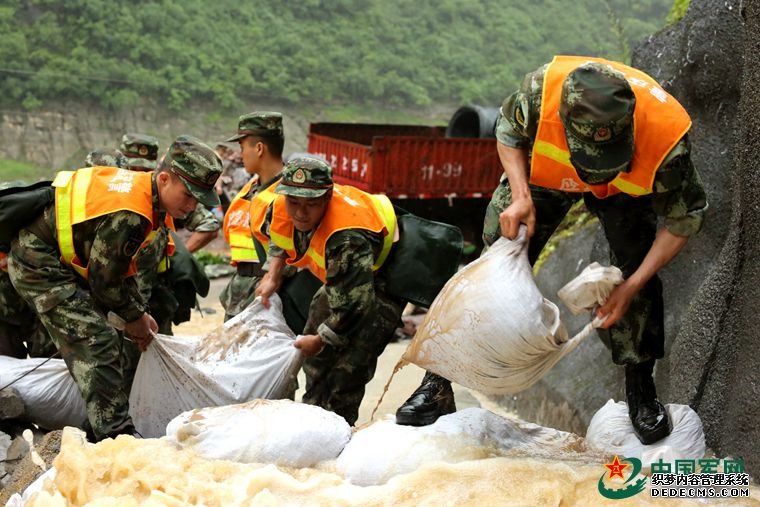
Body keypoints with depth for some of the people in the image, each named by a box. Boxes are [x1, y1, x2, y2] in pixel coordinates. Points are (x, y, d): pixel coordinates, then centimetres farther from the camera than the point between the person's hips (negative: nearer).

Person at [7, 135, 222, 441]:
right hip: (38, 263, -10)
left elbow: (120, 265, 12)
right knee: (97, 343, -17)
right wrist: (134, 318, -4)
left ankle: (102, 427, 20)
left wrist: (139, 312, 9)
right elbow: (105, 278, -21)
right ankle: (114, 434, -14)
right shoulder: (130, 215, -31)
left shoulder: (137, 186, 1)